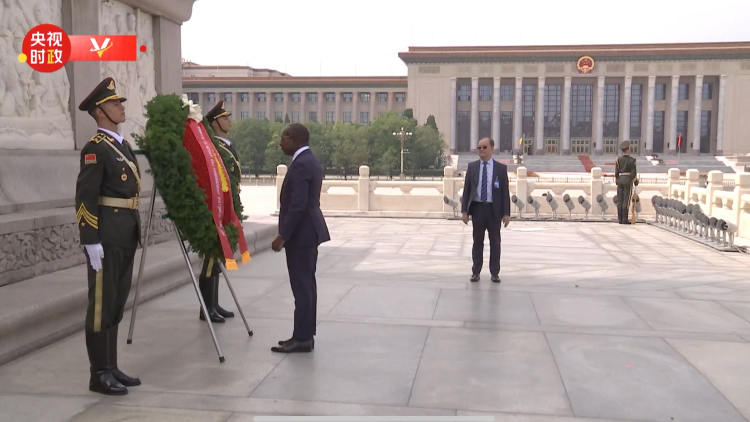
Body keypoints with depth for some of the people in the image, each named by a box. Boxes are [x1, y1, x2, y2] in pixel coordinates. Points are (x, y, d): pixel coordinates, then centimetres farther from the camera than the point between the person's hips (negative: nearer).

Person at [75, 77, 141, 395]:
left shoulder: (123, 145, 17)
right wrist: (91, 241, -20)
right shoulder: (95, 148, -11)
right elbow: (84, 199, -16)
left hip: (126, 235, 9)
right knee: (102, 304, -1)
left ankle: (111, 367, 23)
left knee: (117, 303, 13)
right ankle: (99, 374, 8)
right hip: (106, 237, -9)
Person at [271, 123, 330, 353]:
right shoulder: (311, 161, 15)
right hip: (309, 231, 11)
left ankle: (302, 338, 0)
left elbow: (297, 205, -23)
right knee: (306, 284, 12)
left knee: (301, 285, -6)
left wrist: (283, 236, -20)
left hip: (301, 233, -11)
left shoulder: (300, 164, -17)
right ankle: (305, 334, 18)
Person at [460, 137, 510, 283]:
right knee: (478, 241, 7)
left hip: (494, 209, -1)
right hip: (477, 208, 1)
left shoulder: (501, 168, 1)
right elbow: (466, 189, 4)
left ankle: (495, 273, 15)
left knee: (495, 242, 6)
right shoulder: (472, 166, 5)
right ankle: (475, 272, 15)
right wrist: (464, 210, -3)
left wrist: (506, 213, -5)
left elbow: (505, 191, 0)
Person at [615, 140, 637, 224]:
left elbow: (616, 171, 6)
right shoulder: (631, 160, -7)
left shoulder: (618, 159, 4)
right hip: (628, 180, -4)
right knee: (626, 200, -3)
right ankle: (625, 219, -3)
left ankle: (620, 219, 9)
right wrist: (635, 182, 2)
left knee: (619, 200, 6)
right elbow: (633, 172, -7)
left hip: (620, 179, 4)